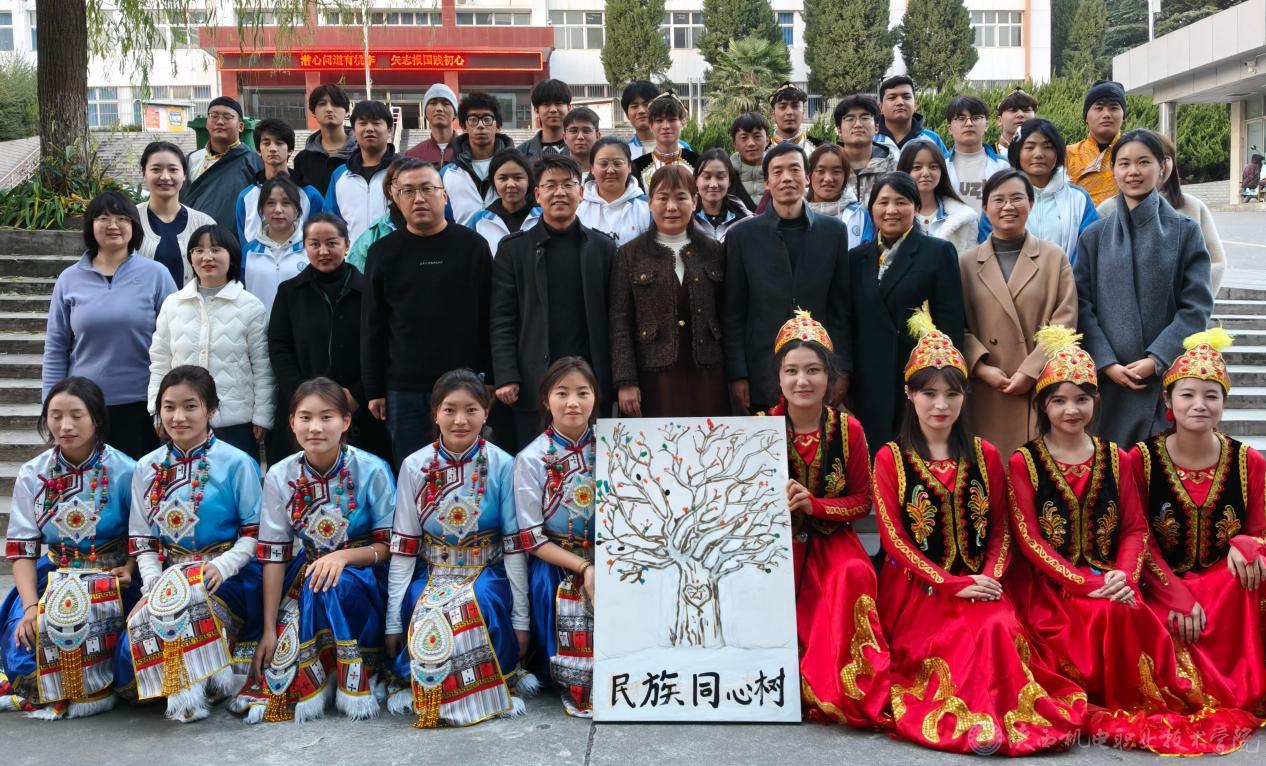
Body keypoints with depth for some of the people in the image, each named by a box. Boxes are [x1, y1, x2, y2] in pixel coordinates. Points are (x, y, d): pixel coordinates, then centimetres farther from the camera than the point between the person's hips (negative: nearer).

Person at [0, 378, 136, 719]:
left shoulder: (124, 472, -7)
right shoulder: (32, 474, 1)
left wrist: (129, 569, -19)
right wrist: (30, 605, -15)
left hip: (111, 577, -2)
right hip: (51, 576, 3)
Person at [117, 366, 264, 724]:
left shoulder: (236, 463, -3)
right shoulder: (147, 468, 10)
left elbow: (256, 532, -4)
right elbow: (141, 539, 10)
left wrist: (222, 566, -20)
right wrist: (153, 583, -8)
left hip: (226, 577, -4)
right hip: (168, 575, 4)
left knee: (188, 607, -36)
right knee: (131, 651, -19)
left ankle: (189, 690, -12)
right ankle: (186, 682, 8)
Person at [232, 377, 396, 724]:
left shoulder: (372, 471, -13)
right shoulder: (280, 476, -6)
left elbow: (389, 545, -8)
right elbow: (273, 555, -6)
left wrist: (342, 556, -28)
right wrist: (269, 629, -10)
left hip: (361, 573, -2)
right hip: (306, 573, 2)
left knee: (333, 584, -35)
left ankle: (357, 676, -15)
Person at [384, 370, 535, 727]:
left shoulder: (502, 465, -5)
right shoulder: (415, 466, -2)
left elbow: (515, 545, -3)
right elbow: (403, 548, -1)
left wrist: (521, 618, -5)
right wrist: (393, 621, -5)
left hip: (487, 573, -1)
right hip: (431, 575, 1)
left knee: (480, 604, -33)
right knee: (426, 619, -31)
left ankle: (493, 687, -8)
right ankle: (420, 686, -2)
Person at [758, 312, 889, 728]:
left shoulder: (848, 428, -3)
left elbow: (862, 500, 1)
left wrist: (813, 505, -17)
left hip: (832, 540, 0)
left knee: (855, 574, -32)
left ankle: (846, 690, -18)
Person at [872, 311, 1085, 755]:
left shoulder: (985, 456, 12)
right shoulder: (890, 458, 3)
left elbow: (1000, 530, 9)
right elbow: (893, 536, -5)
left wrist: (990, 577, -12)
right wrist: (952, 584, -15)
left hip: (979, 582, 3)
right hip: (917, 588, -2)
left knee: (1001, 628, -29)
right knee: (981, 632, -29)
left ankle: (982, 717, -18)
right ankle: (970, 719, -18)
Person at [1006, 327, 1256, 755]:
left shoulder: (1116, 460, 12)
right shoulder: (1023, 463, 0)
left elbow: (1135, 529, 6)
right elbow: (1029, 538, -7)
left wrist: (1124, 576, -15)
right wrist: (1088, 583, -18)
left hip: (1112, 580, 3)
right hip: (1050, 585, -3)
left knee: (1132, 619, -30)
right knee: (1110, 617, -32)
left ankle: (1147, 705, -7)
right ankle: (1105, 710, -12)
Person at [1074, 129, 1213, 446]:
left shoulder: (1185, 232, 5)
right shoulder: (1094, 236, 9)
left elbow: (1197, 306, -1)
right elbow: (1083, 305, 3)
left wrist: (1157, 359, -11)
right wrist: (1107, 363, -9)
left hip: (1168, 373, -1)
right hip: (1111, 378, 1)